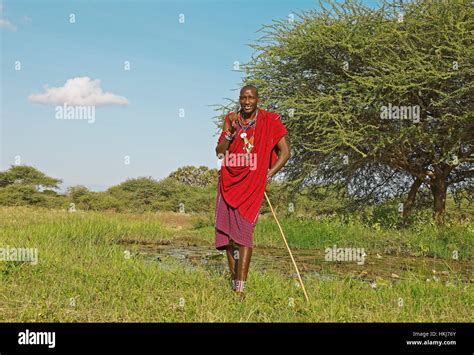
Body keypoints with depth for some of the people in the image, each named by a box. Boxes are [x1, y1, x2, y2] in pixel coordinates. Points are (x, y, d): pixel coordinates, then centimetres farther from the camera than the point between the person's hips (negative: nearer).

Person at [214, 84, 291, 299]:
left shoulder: (269, 122, -2)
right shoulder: (231, 119, 7)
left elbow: (285, 152, 0)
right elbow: (219, 152, 1)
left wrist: (268, 175, -8)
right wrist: (230, 130, -12)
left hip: (252, 183, -4)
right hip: (229, 181, 4)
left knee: (244, 230, -13)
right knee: (227, 229, 4)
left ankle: (240, 288, -16)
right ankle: (233, 277, 18)